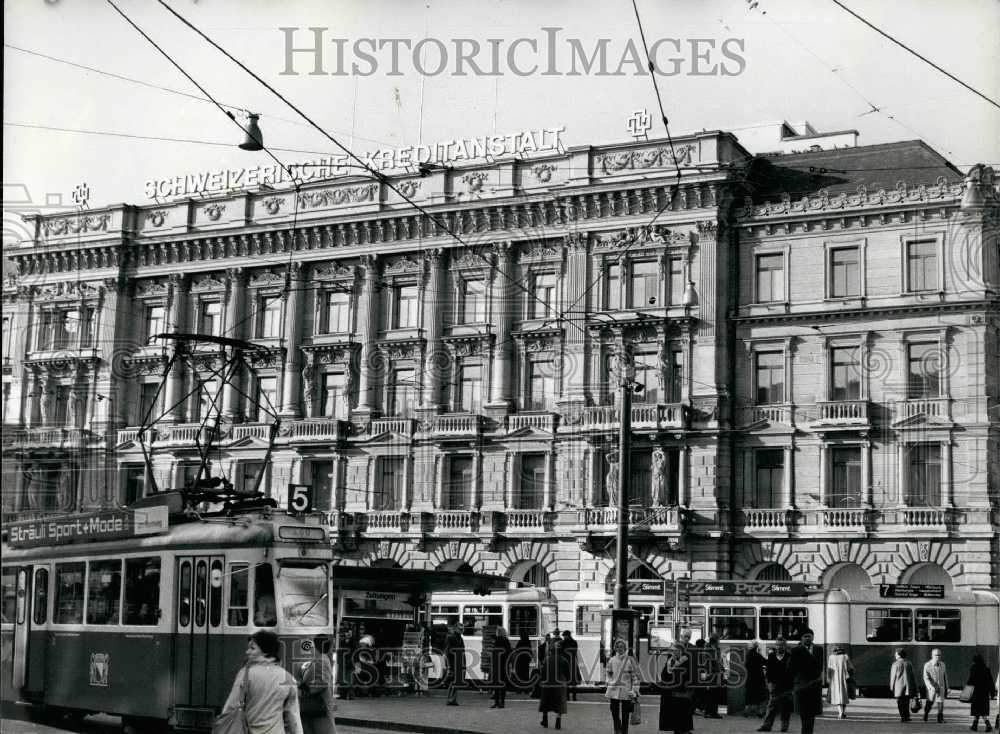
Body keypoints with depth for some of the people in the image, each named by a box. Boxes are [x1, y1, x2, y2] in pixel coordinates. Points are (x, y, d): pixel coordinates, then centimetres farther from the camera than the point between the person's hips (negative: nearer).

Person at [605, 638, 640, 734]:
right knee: (614, 714, 4)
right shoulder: (612, 660, 8)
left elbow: (635, 677, -3)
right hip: (613, 691, 3)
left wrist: (634, 693, -7)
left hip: (626, 692, -3)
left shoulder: (630, 660, -3)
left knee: (625, 716, 0)